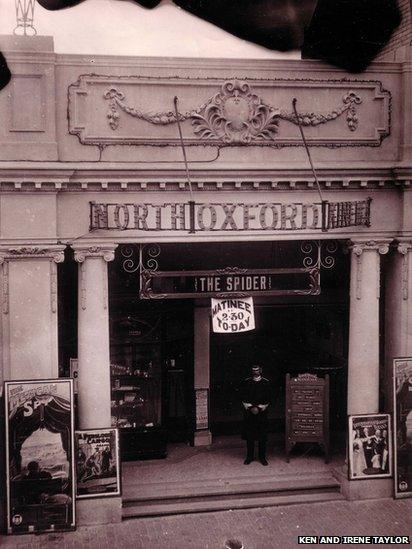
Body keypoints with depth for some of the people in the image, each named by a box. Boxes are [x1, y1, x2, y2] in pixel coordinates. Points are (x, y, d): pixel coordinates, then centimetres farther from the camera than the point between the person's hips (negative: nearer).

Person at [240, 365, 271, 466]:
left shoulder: (266, 383, 2)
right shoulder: (247, 382, 6)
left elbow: (267, 399, 1)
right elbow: (243, 397, 3)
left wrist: (259, 408, -8)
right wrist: (250, 407, -8)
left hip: (262, 412, -1)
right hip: (249, 412, 1)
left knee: (262, 436, 1)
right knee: (249, 435, 3)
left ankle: (262, 457, 9)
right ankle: (249, 457, 12)